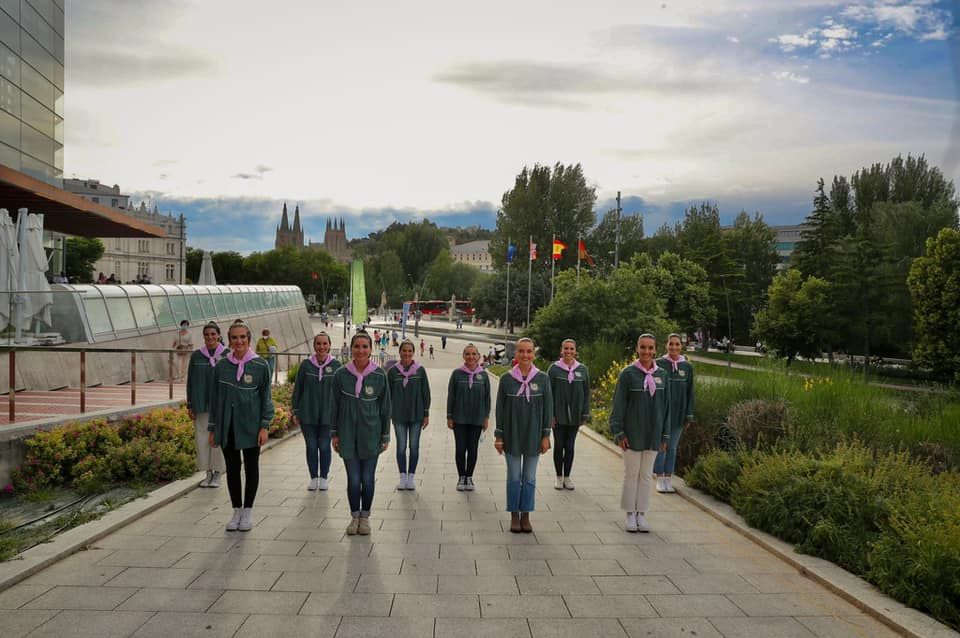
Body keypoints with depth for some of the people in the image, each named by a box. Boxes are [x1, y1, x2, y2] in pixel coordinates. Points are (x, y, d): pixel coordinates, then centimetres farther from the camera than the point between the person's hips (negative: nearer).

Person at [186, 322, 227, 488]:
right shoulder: (196, 356, 4)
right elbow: (190, 381, 8)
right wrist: (190, 405, 5)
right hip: (201, 404, 2)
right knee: (202, 437, 5)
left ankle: (217, 474, 13)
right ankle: (208, 473, 17)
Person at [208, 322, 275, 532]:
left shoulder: (260, 366, -4)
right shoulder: (221, 366, 3)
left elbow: (266, 398, -2)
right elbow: (215, 398, 9)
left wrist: (264, 426, -9)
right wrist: (212, 428, 8)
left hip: (250, 426, -2)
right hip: (227, 426, 3)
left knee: (251, 468, 7)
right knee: (232, 468, 10)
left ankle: (248, 511, 19)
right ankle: (236, 511, 22)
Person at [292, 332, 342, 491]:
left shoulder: (336, 366, -1)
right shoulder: (306, 365, 0)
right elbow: (297, 389, 5)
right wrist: (295, 411, 3)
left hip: (328, 415, -1)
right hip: (308, 415, 1)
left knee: (324, 446, 6)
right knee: (311, 447, 8)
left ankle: (324, 478, 20)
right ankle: (313, 478, 20)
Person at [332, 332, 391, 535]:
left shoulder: (380, 375, -4)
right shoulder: (341, 375, -3)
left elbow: (385, 407, 2)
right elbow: (335, 406, 5)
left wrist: (385, 436, 3)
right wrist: (334, 434, 4)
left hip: (371, 435, 0)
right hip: (348, 436, 0)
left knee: (368, 478, 7)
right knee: (353, 479, 5)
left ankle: (365, 517, 24)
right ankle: (354, 516, 23)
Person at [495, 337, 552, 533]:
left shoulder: (542, 379, -3)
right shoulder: (506, 379, -3)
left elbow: (548, 408, 1)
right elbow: (500, 409, 1)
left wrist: (546, 436, -2)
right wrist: (499, 436, -1)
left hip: (533, 435, 0)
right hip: (512, 435, 0)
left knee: (529, 478, 9)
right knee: (514, 477, 8)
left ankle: (525, 515, 21)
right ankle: (514, 516, 20)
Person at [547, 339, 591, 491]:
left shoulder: (582, 370, 3)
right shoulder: (554, 368, -4)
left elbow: (586, 393, 7)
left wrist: (585, 414, 3)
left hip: (574, 416, 2)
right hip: (558, 416, -2)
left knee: (570, 446, 8)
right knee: (558, 445, 6)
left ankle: (567, 477, 20)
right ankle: (559, 477, 18)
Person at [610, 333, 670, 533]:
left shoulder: (662, 374, 2)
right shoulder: (628, 373, -8)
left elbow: (665, 405, 8)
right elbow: (618, 404, -6)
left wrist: (665, 435, 7)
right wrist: (619, 432, -10)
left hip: (653, 434, 3)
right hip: (632, 433, -3)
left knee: (646, 475, 11)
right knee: (631, 474, 6)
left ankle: (641, 514, 21)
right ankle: (630, 515, 18)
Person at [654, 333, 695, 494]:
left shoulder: (687, 367, 3)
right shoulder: (659, 364, -4)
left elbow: (690, 392, 6)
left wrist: (689, 415, 3)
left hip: (678, 413, 2)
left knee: (672, 447, 9)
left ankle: (668, 479, 17)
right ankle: (660, 480, 12)